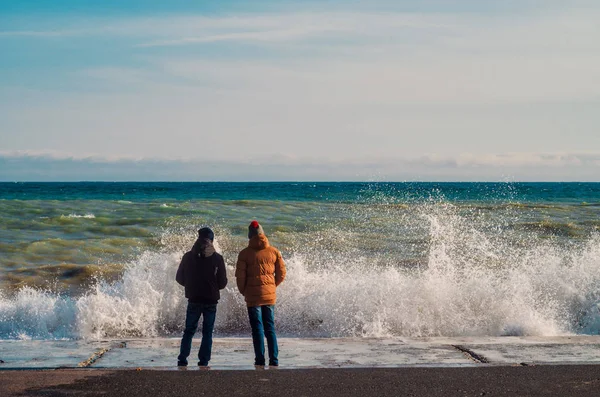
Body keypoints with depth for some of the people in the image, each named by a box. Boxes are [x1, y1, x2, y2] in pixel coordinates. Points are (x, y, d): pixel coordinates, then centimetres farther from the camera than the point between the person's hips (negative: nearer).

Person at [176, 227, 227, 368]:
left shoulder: (188, 256, 0)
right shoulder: (217, 258, -5)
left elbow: (179, 278, 6)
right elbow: (222, 282, -3)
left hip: (193, 299, 1)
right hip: (211, 300, -1)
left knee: (189, 331, 11)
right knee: (207, 332, 6)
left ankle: (182, 360, 5)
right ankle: (203, 361, 2)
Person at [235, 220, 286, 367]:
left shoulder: (245, 253, -6)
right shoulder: (274, 251, 3)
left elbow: (240, 276, -7)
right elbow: (281, 273, 5)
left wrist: (244, 292, 9)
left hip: (253, 296, -3)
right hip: (270, 296, 3)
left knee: (257, 329, 1)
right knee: (270, 328, 10)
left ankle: (260, 360, 0)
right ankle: (274, 360, 7)